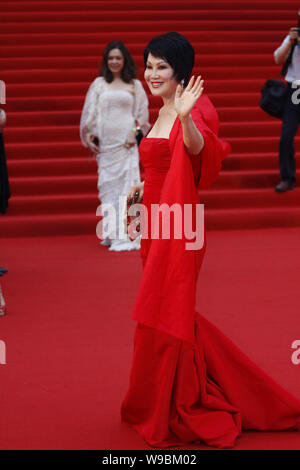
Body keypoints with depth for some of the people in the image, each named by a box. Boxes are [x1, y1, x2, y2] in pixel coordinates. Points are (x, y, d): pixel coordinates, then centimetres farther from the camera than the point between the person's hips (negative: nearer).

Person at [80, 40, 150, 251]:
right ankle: (111, 232, 10)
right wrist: (89, 138, 1)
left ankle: (125, 233, -6)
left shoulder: (134, 85, 7)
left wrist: (134, 133, -5)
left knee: (127, 184, -8)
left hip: (126, 141, -1)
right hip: (106, 141, 1)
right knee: (107, 184, 2)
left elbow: (142, 113, 8)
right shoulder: (99, 84, 9)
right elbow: (90, 112, 9)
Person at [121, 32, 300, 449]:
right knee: (172, 315, 16)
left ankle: (165, 414, 12)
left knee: (165, 317, -1)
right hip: (156, 222, 9)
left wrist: (185, 116, -56)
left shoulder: (191, 112, -15)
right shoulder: (163, 113, 13)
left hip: (177, 226, -9)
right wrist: (144, 189, 12)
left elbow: (196, 148, -39)